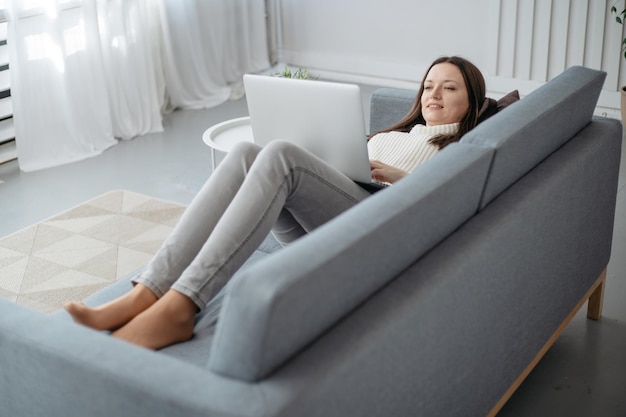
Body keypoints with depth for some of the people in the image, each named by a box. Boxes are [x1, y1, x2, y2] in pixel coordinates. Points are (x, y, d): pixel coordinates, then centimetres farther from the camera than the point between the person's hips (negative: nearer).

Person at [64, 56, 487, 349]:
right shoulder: (389, 136, 39)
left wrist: (398, 176, -5)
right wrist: (341, 165, 7)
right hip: (317, 228, 6)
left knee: (281, 154, -31)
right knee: (246, 153, -23)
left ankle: (179, 308, -43)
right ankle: (146, 293, -36)